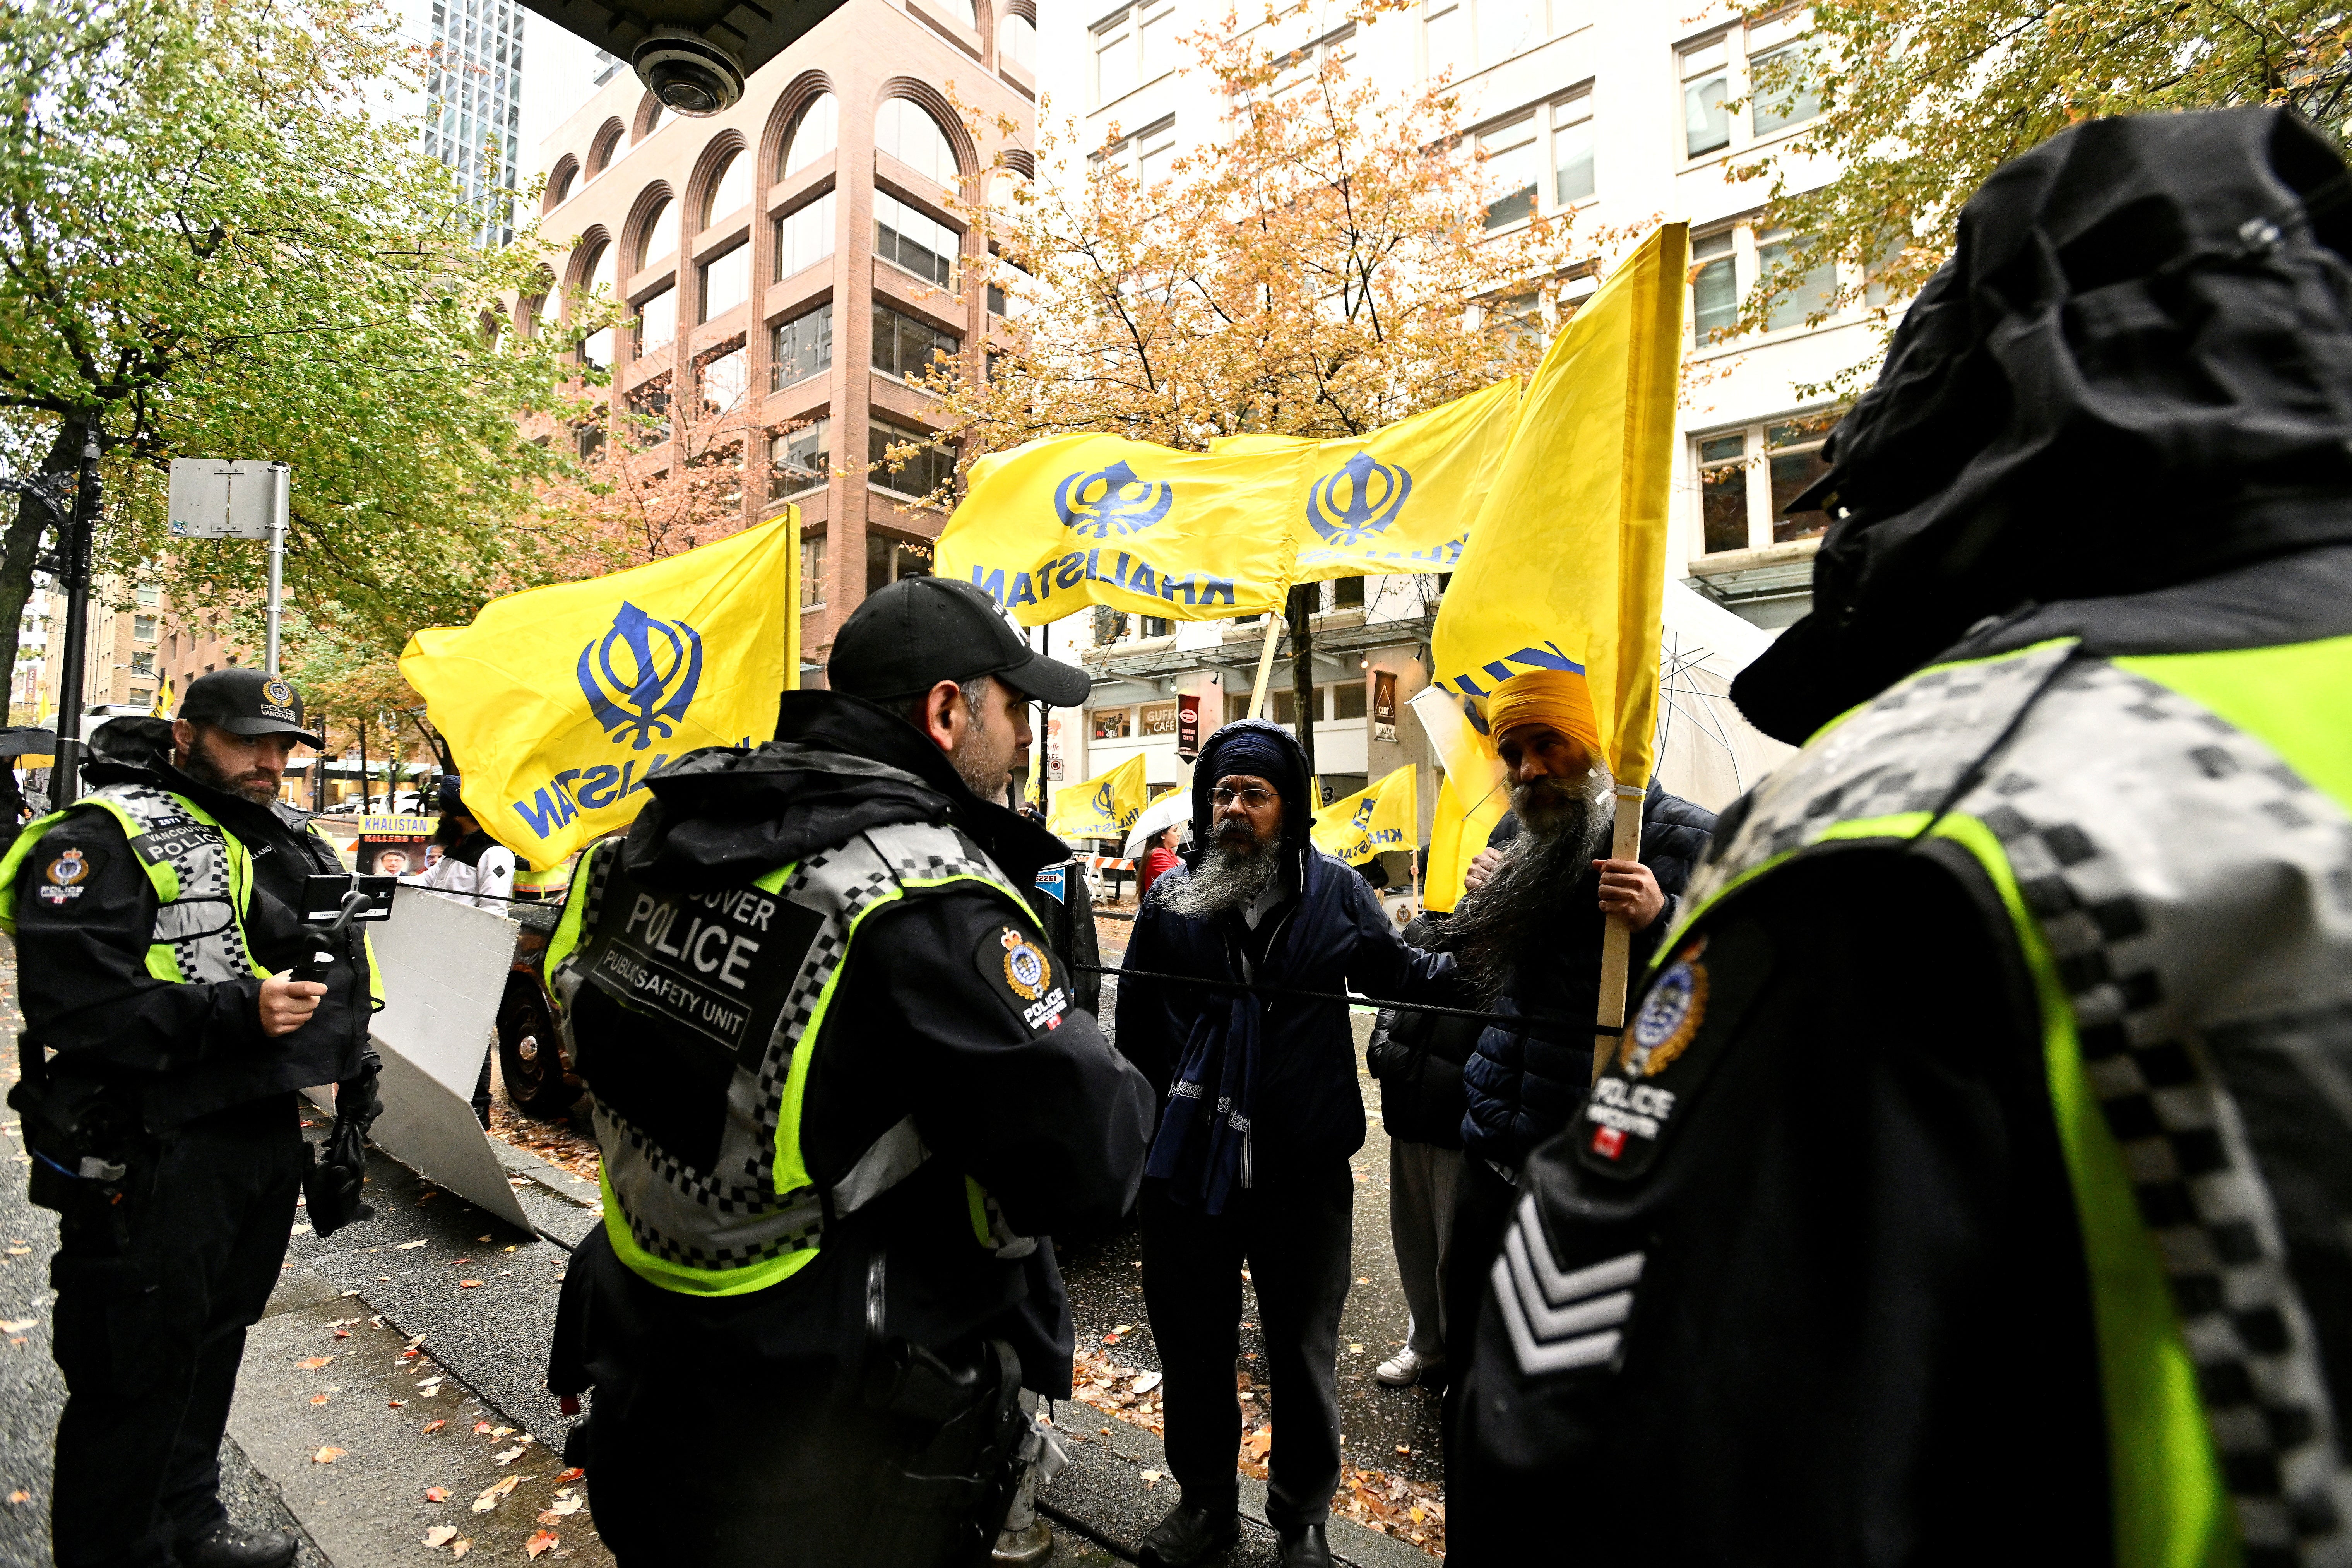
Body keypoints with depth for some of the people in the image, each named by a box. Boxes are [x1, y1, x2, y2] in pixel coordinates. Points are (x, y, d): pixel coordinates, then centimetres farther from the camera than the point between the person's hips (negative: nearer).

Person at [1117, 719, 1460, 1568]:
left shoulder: (1335, 892, -4)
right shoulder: (1171, 897, -1)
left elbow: (1399, 973, 8)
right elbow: (1137, 1023, 5)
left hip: (1304, 1173, -1)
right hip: (1188, 1165, 1)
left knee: (1304, 1351, 17)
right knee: (1192, 1342, 19)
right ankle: (1206, 1499, 44)